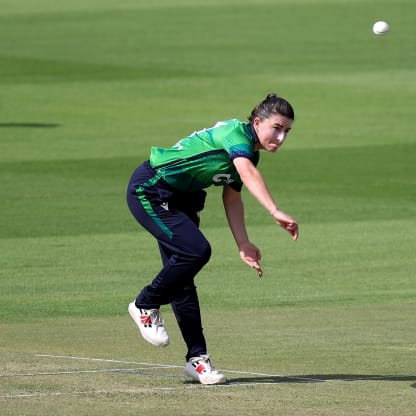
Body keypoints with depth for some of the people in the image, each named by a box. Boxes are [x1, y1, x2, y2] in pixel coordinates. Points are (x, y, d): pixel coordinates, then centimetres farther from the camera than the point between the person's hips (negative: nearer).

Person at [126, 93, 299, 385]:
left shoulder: (250, 152, 7)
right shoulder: (236, 132, -23)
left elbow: (232, 196, 15)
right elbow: (248, 174, -41)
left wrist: (244, 244, 5)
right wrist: (276, 212, -54)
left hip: (180, 196, 9)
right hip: (149, 190, -9)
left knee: (182, 277, 6)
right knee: (196, 251, -24)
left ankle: (197, 358, 7)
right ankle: (145, 306, -2)